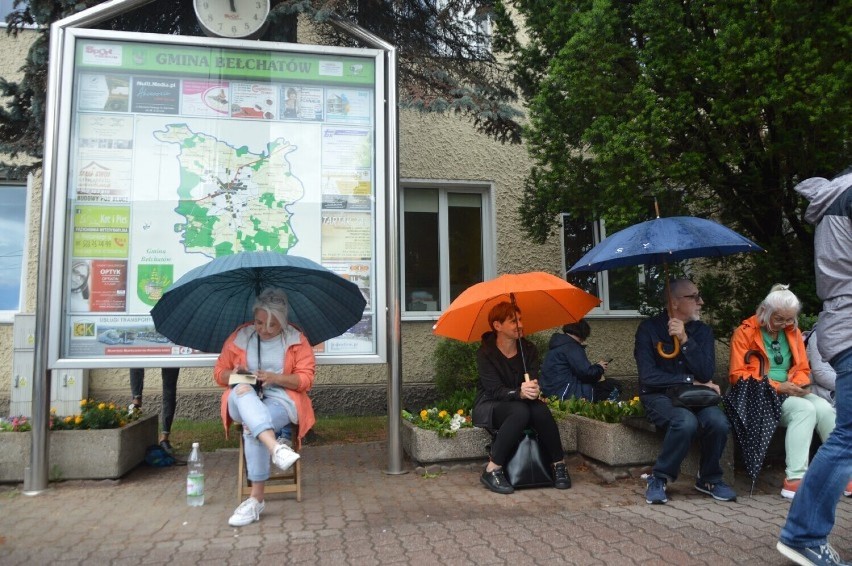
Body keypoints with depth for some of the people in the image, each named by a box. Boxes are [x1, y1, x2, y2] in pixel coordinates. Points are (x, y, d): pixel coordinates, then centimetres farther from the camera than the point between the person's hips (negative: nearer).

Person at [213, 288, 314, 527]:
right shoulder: (240, 337, 9)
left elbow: (306, 379, -3)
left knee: (252, 429, -34)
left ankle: (256, 498, -28)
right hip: (243, 401, 2)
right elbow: (219, 372, 12)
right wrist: (233, 374, -13)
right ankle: (276, 447, -56)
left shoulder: (296, 340, 3)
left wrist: (274, 378, -19)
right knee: (243, 391, -37)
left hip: (281, 399, -2)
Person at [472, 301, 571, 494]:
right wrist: (520, 393, -43)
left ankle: (559, 464, -13)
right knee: (520, 411, -35)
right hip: (489, 408, -4)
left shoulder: (528, 349, -1)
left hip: (521, 403, 4)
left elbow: (534, 381, -11)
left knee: (541, 410, -30)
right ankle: (492, 471, -29)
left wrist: (534, 389, -36)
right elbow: (495, 390, -23)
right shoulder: (485, 353, -14)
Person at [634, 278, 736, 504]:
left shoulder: (702, 331, 7)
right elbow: (648, 376, -13)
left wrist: (685, 340, -16)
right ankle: (659, 479, -12)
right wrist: (690, 380, -10)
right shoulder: (649, 328, -5)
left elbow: (706, 374, -7)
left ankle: (709, 479, 1)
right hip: (659, 396, -4)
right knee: (686, 422, -34)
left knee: (719, 422, -27)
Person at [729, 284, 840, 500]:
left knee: (824, 408, -24)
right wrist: (777, 386, -15)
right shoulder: (745, 332, -3)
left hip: (790, 393, 6)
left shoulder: (793, 332, 15)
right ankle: (794, 478, -33)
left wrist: (798, 384, -5)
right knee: (805, 409, -31)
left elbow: (802, 369, 19)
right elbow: (738, 375, -8)